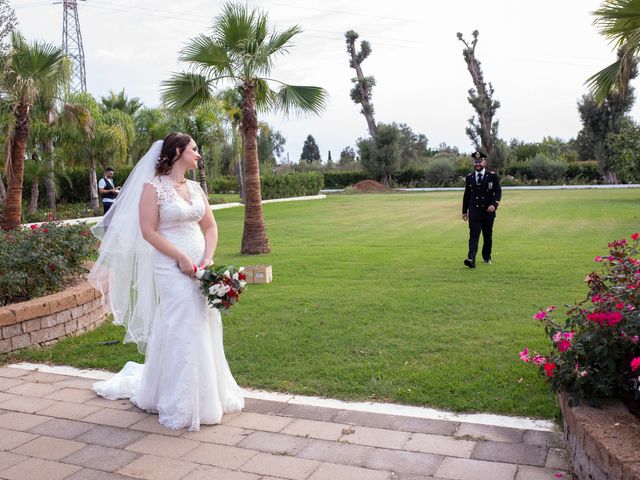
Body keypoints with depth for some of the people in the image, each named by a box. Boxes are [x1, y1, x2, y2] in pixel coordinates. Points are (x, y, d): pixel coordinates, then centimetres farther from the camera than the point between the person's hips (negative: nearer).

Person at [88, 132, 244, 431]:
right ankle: (181, 405, 12)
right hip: (171, 269, -6)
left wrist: (207, 258, -3)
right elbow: (148, 231, -12)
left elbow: (210, 226, 13)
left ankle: (205, 392, 27)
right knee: (181, 330, -3)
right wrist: (181, 258, -15)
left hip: (200, 266, 6)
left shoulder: (195, 188, 12)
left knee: (203, 327, 10)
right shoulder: (153, 187, -7)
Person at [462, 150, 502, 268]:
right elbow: (466, 195, 12)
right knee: (473, 235, -12)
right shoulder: (469, 178, 6)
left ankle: (487, 257, 29)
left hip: (488, 211, 0)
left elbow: (498, 192, -4)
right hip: (474, 211, 0)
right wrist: (464, 211, 13)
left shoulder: (493, 176, 0)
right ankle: (471, 259, -23)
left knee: (488, 236, 12)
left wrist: (494, 205, -21)